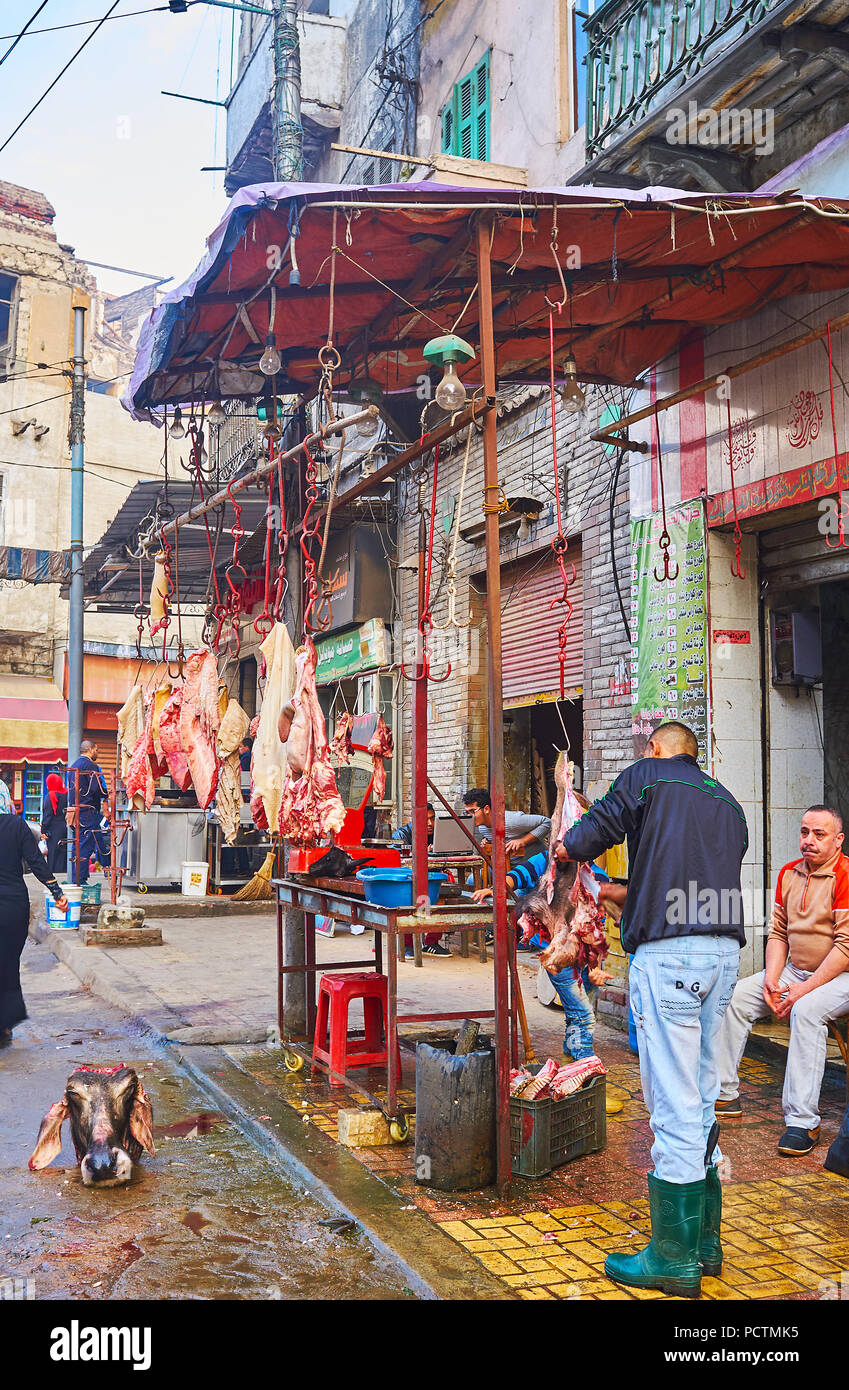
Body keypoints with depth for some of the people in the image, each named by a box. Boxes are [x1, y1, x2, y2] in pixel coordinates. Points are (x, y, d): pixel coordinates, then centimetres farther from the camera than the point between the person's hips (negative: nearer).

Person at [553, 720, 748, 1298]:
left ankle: (675, 1260, 6)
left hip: (669, 952, -7)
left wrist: (567, 847, 22)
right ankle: (705, 1242, 25)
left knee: (674, 1106, -3)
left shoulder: (647, 775, 3)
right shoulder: (727, 802, 22)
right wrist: (631, 892, 34)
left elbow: (589, 835, -1)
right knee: (702, 1099, 16)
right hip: (726, 951, 8)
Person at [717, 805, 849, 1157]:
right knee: (734, 997, -6)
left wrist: (805, 989, -22)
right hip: (795, 970, 8)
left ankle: (802, 1121, -31)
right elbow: (777, 932, 10)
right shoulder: (789, 873, 8)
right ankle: (724, 1095, 1)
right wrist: (771, 980, -5)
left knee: (806, 1010, -35)